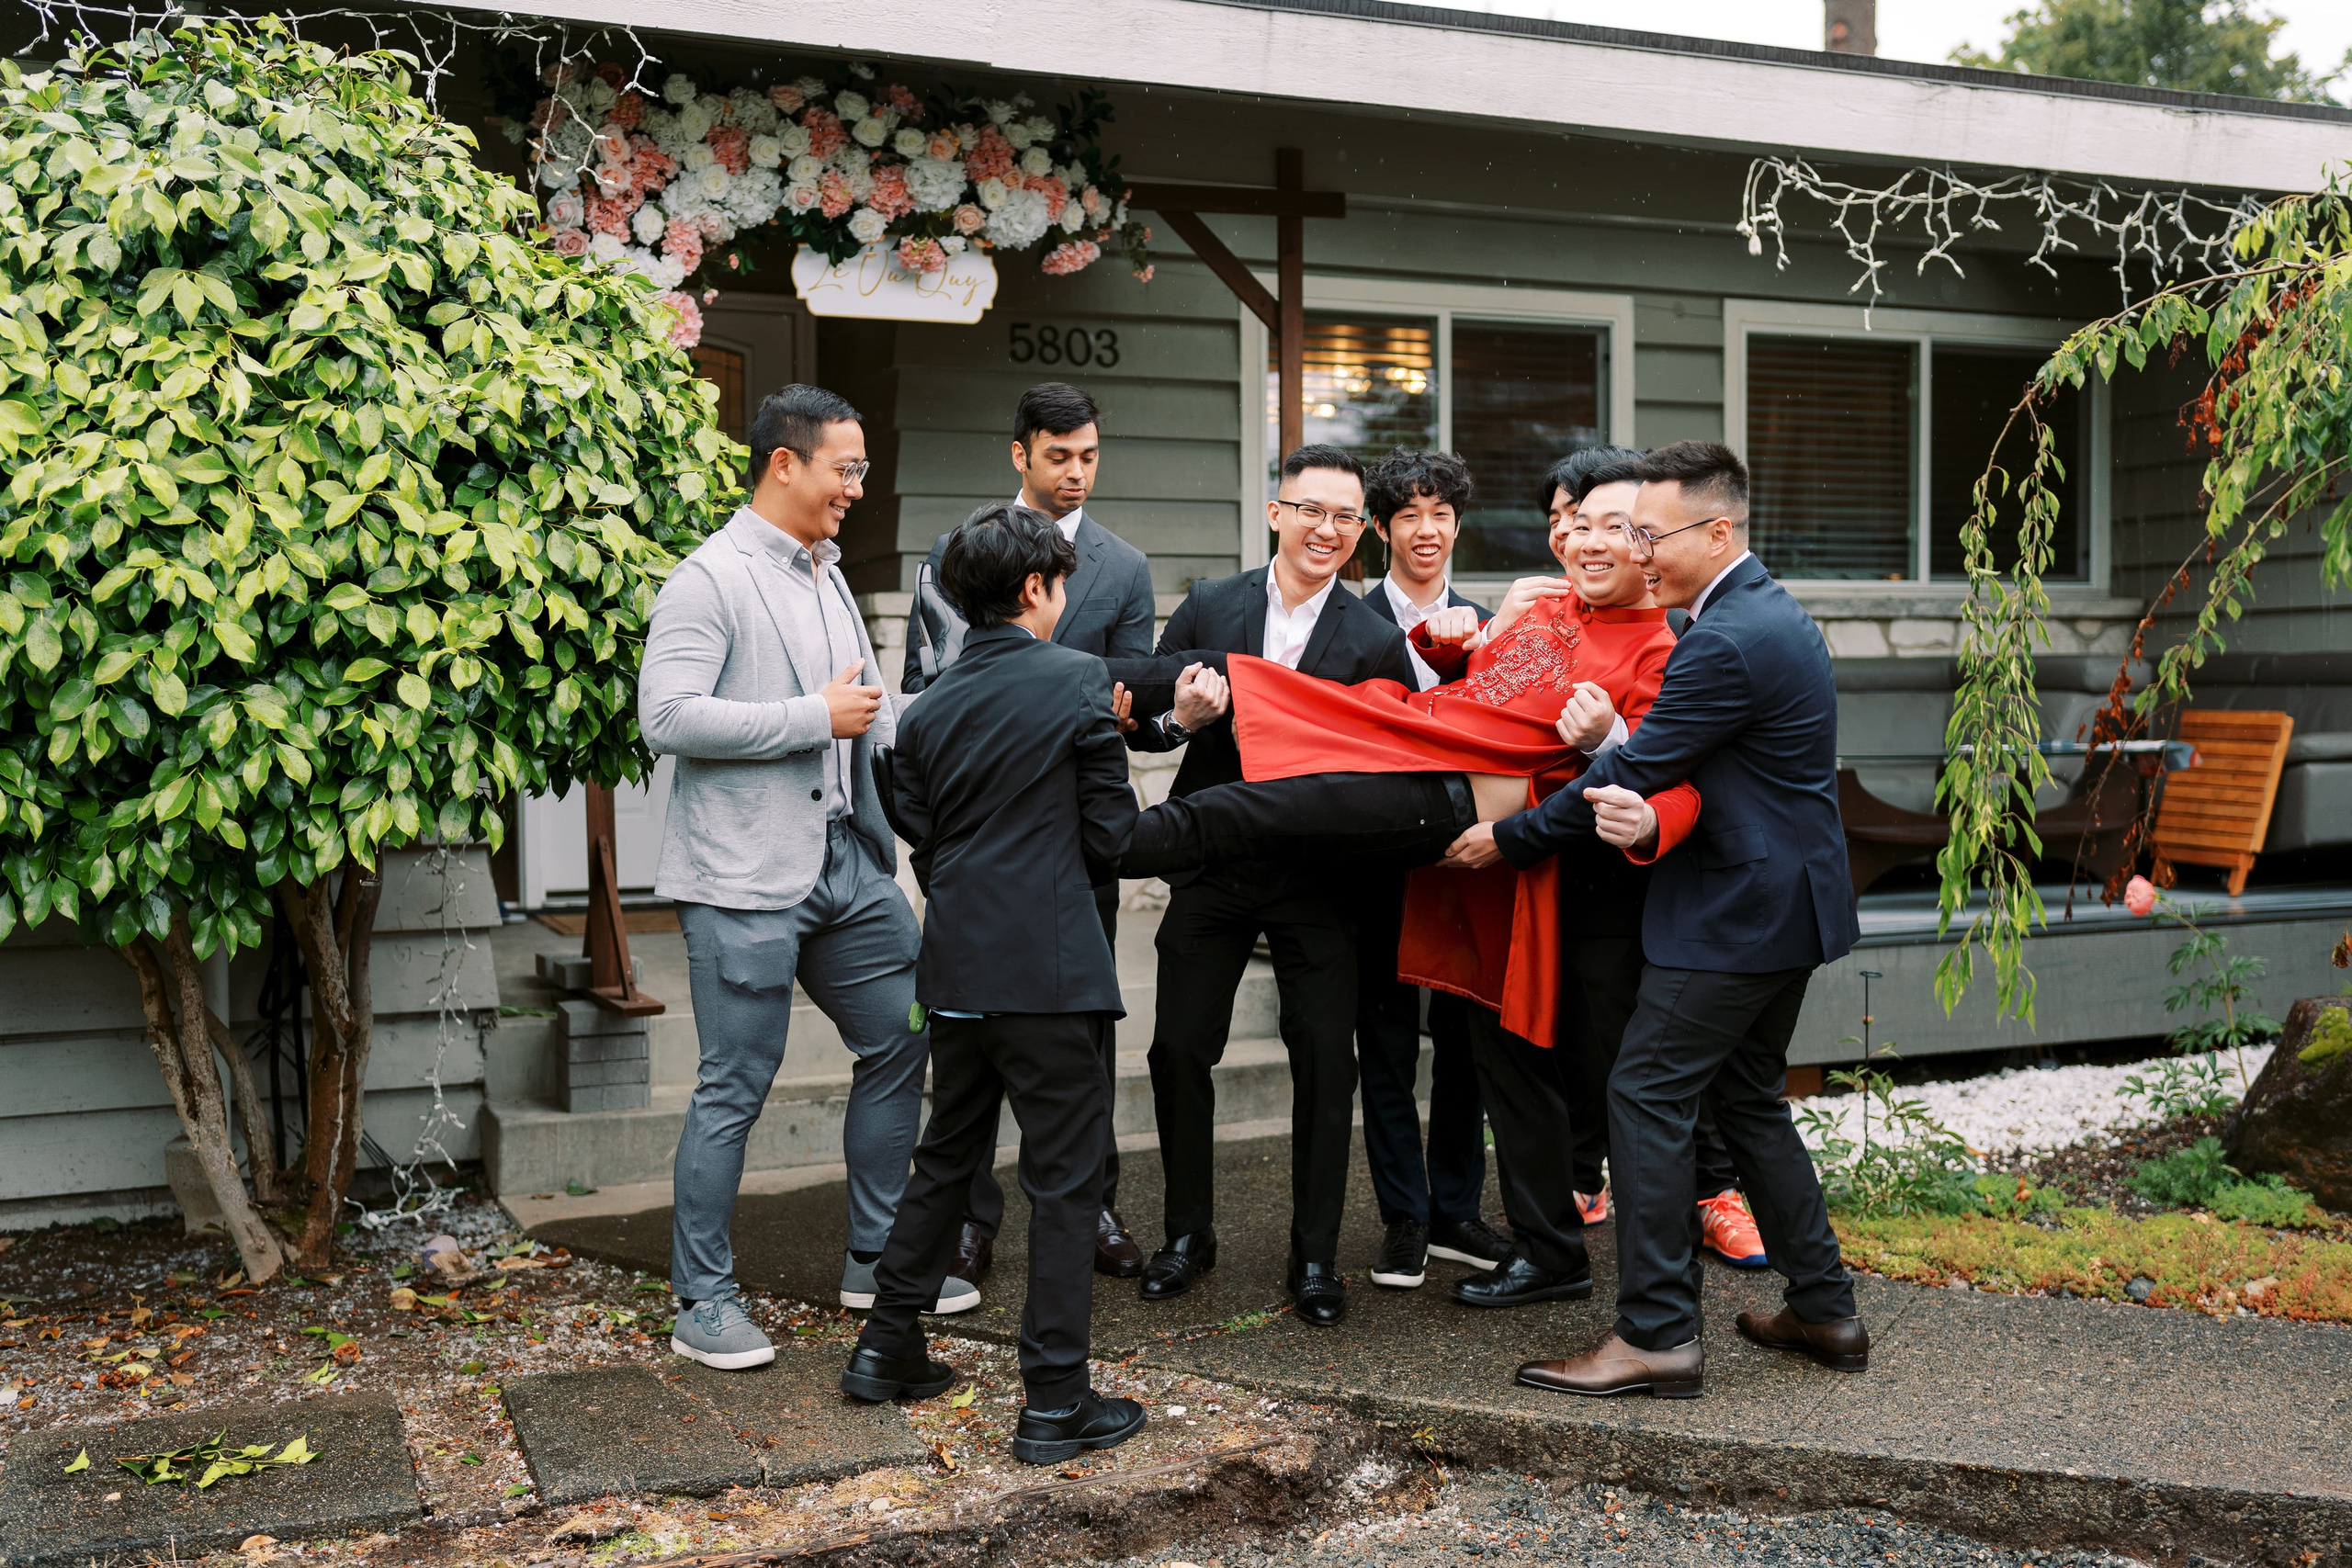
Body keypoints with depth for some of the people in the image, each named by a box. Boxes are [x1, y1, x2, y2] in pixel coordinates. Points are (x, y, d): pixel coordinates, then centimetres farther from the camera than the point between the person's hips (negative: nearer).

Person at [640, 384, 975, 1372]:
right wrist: (817, 717, -17)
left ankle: (876, 1261, 27)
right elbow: (667, 716, -20)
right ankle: (702, 1302, 12)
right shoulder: (710, 579, -10)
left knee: (901, 1042, 12)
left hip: (847, 860, 9)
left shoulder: (826, 575, 18)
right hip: (746, 877, -8)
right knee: (736, 1087, -2)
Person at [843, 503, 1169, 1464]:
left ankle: (888, 1347, 29)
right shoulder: (1078, 682, -7)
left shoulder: (926, 711, 7)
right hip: (1049, 968, -6)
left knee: (947, 1157, 21)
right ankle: (1055, 1402, 6)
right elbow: (1110, 830, -5)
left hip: (955, 966, 6)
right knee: (1064, 1178, 2)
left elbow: (920, 840, 10)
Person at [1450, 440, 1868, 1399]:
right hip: (1786, 902, 11)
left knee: (1646, 1098, -6)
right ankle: (1825, 1312, 26)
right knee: (1750, 1101, 18)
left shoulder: (1728, 642, -21)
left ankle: (1656, 1336, -1)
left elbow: (1631, 771, -17)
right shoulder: (1769, 612, 12)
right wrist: (1649, 816, -10)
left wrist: (1507, 838, -7)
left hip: (1738, 914, -11)